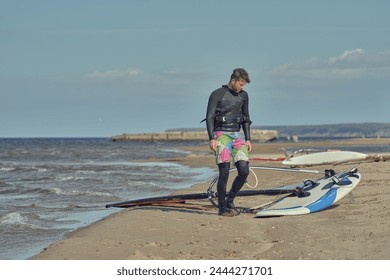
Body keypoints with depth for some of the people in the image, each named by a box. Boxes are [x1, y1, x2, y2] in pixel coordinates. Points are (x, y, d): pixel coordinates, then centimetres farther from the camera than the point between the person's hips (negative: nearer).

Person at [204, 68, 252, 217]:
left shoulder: (243, 95, 12)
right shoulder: (217, 94, -4)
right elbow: (209, 117, -7)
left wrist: (248, 139, 11)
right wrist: (212, 139, -17)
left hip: (237, 135, 5)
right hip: (221, 134, -5)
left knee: (244, 171, -7)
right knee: (224, 173, -11)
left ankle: (230, 201, 12)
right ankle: (222, 208, 0)